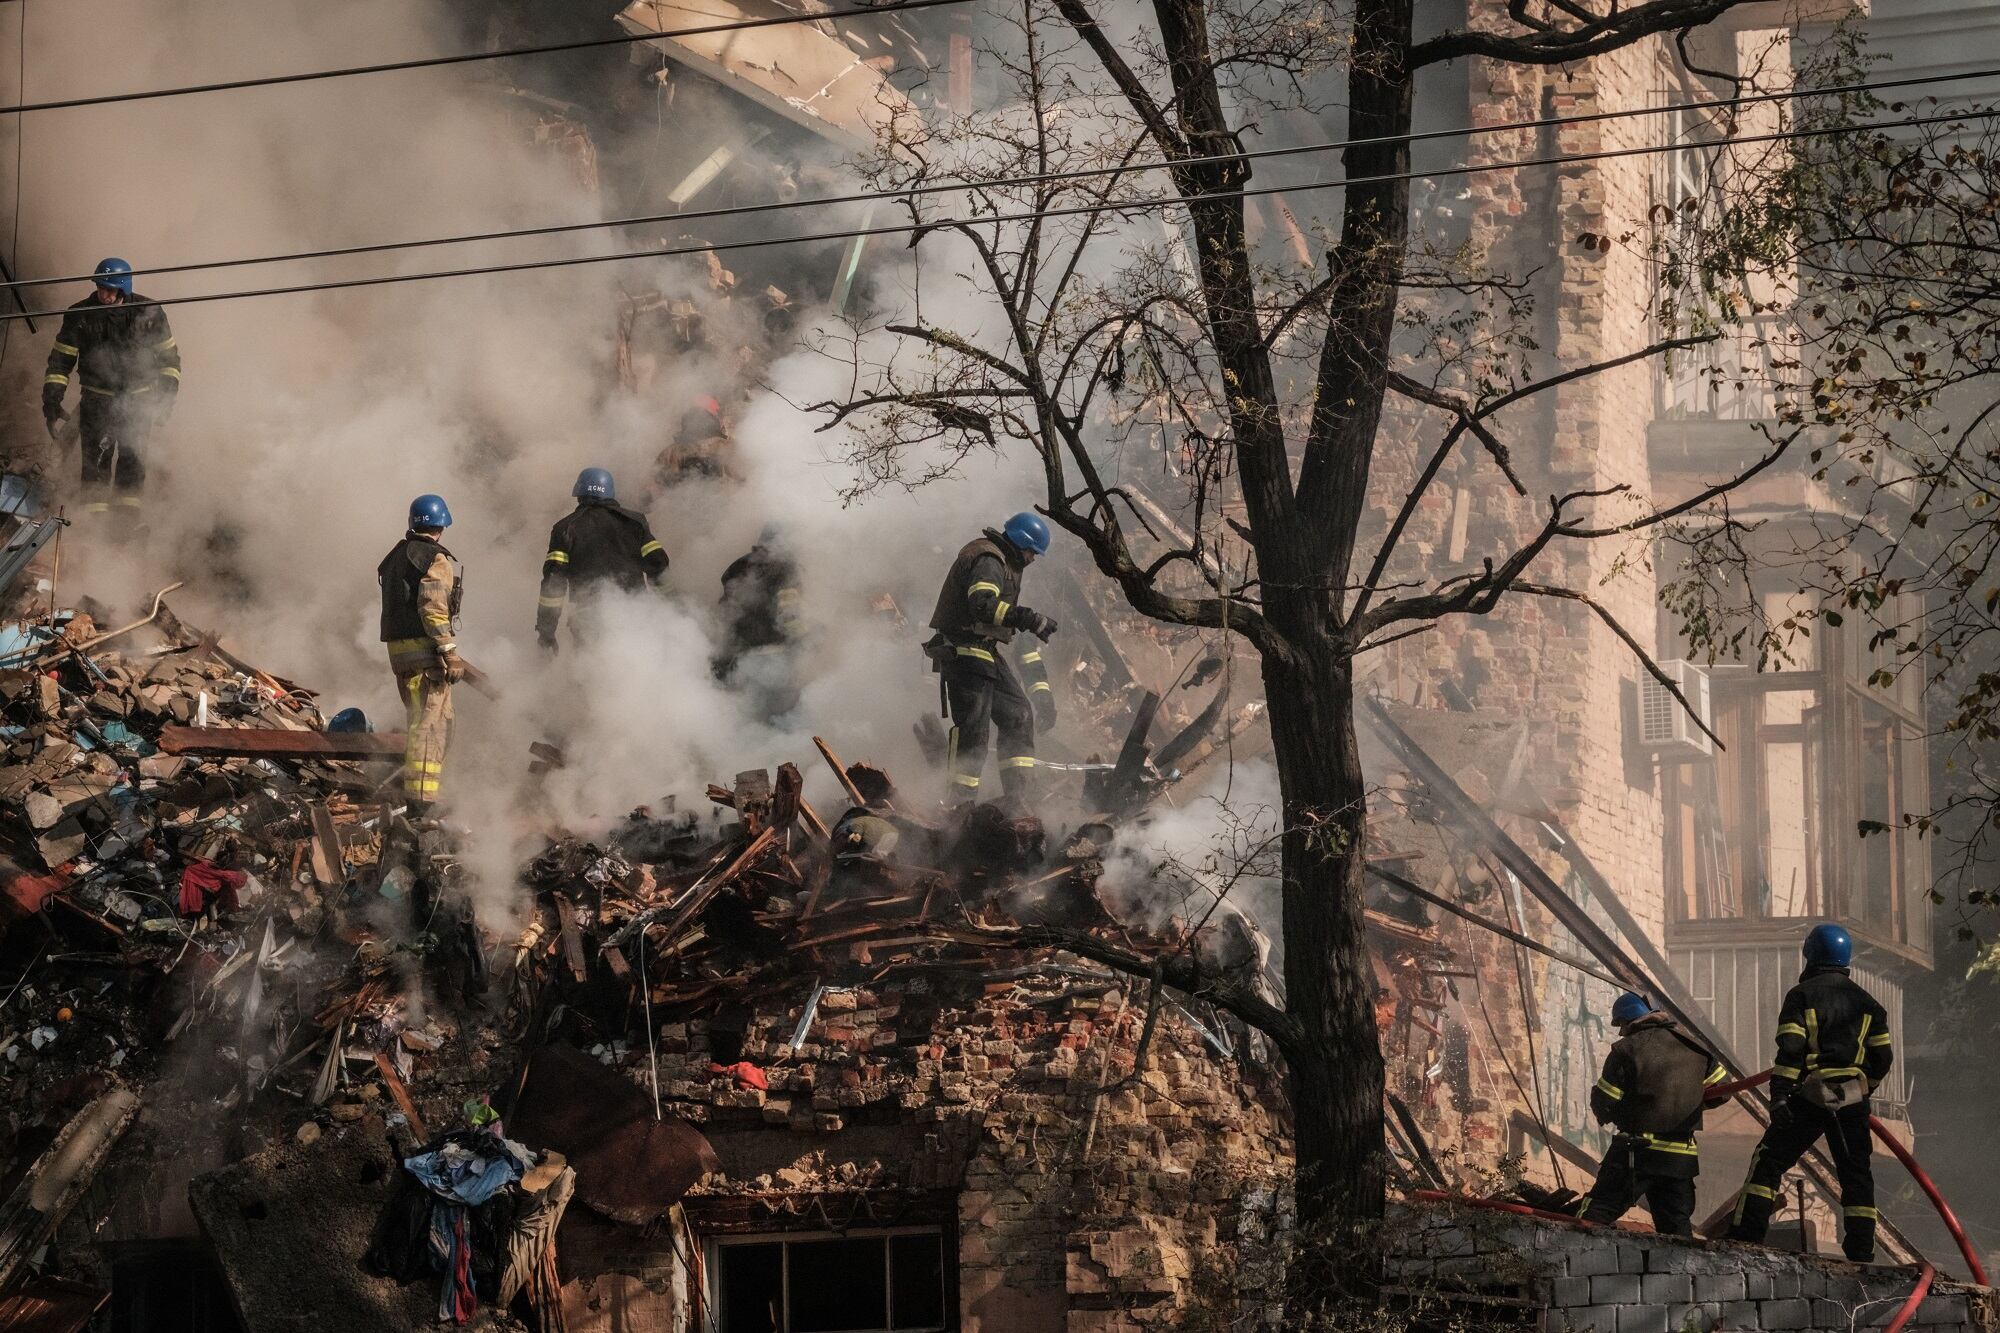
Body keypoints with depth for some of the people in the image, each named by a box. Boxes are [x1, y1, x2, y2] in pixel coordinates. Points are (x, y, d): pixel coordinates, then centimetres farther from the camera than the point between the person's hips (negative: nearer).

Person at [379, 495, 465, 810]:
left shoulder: (396, 557, 16)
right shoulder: (437, 560, -10)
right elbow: (433, 609, -20)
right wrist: (451, 654, -19)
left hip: (398, 650, 8)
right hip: (427, 652, -8)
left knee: (418, 721, 19)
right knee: (432, 725, -8)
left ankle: (414, 791, 25)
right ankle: (421, 797, -14)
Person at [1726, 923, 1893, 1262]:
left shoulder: (1801, 995, -2)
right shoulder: (1866, 1002, 12)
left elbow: (1790, 1049, -12)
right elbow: (1883, 1056, 12)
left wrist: (1779, 1094, -13)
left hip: (1809, 1097, -4)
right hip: (1852, 1100, 4)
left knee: (1769, 1161, 1)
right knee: (1856, 1174, 9)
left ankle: (1745, 1236, -7)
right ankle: (1861, 1252, 4)